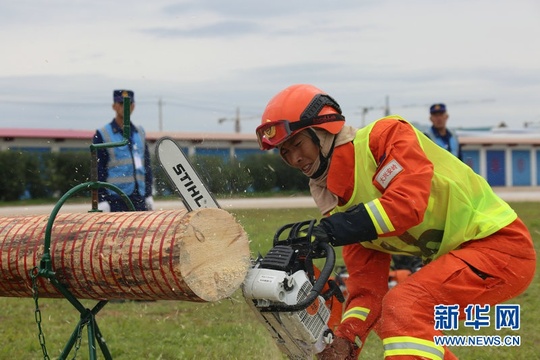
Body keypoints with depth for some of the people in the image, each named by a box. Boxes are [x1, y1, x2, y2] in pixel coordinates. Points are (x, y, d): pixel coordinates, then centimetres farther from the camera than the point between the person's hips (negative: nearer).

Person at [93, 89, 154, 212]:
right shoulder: (102, 135, 0)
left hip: (139, 199, 5)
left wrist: (149, 195, 12)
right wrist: (101, 200, -11)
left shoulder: (140, 132, 16)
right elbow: (98, 170, -4)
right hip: (115, 201, -5)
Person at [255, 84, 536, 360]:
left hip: (503, 247, -10)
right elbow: (367, 285, 3)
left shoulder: (385, 135, -14)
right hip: (454, 255, 10)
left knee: (403, 306, -25)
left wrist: (338, 229, -30)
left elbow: (408, 202, -29)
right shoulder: (337, 200, 8)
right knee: (391, 321, 19)